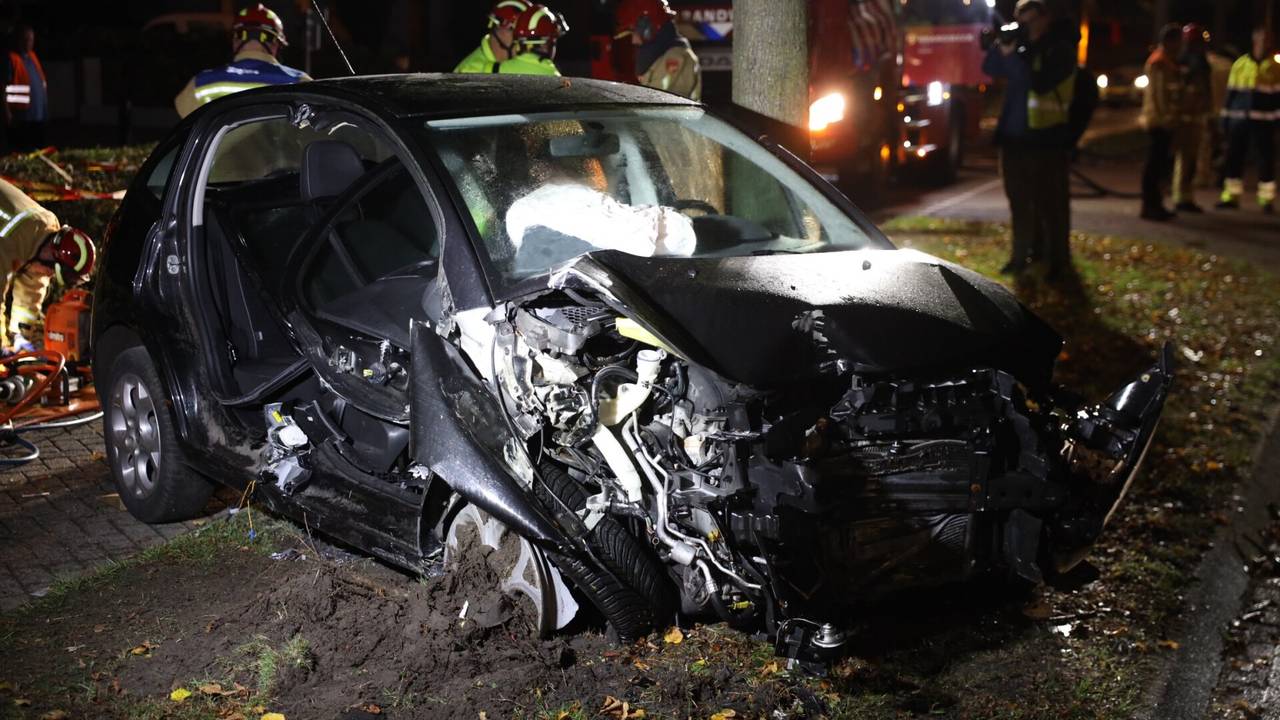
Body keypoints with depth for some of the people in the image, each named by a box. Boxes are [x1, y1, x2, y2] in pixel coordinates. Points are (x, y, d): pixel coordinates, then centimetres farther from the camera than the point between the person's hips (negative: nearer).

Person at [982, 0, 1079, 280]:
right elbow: (990, 69, 12)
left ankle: (1057, 261, 5)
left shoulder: (1061, 50, -7)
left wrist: (1012, 54, -20)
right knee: (1020, 203, 13)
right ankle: (1023, 254, 23)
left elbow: (1039, 83, -20)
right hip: (1015, 138, 6)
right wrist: (1000, 46, -5)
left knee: (1050, 204, -2)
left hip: (1047, 140, -6)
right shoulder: (1022, 48, 12)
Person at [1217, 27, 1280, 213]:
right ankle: (1231, 196, 13)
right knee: (1234, 157, 4)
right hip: (1239, 119, 2)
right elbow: (1231, 92, 11)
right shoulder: (1240, 64, 9)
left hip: (1263, 121, -2)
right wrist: (1225, 117, 8)